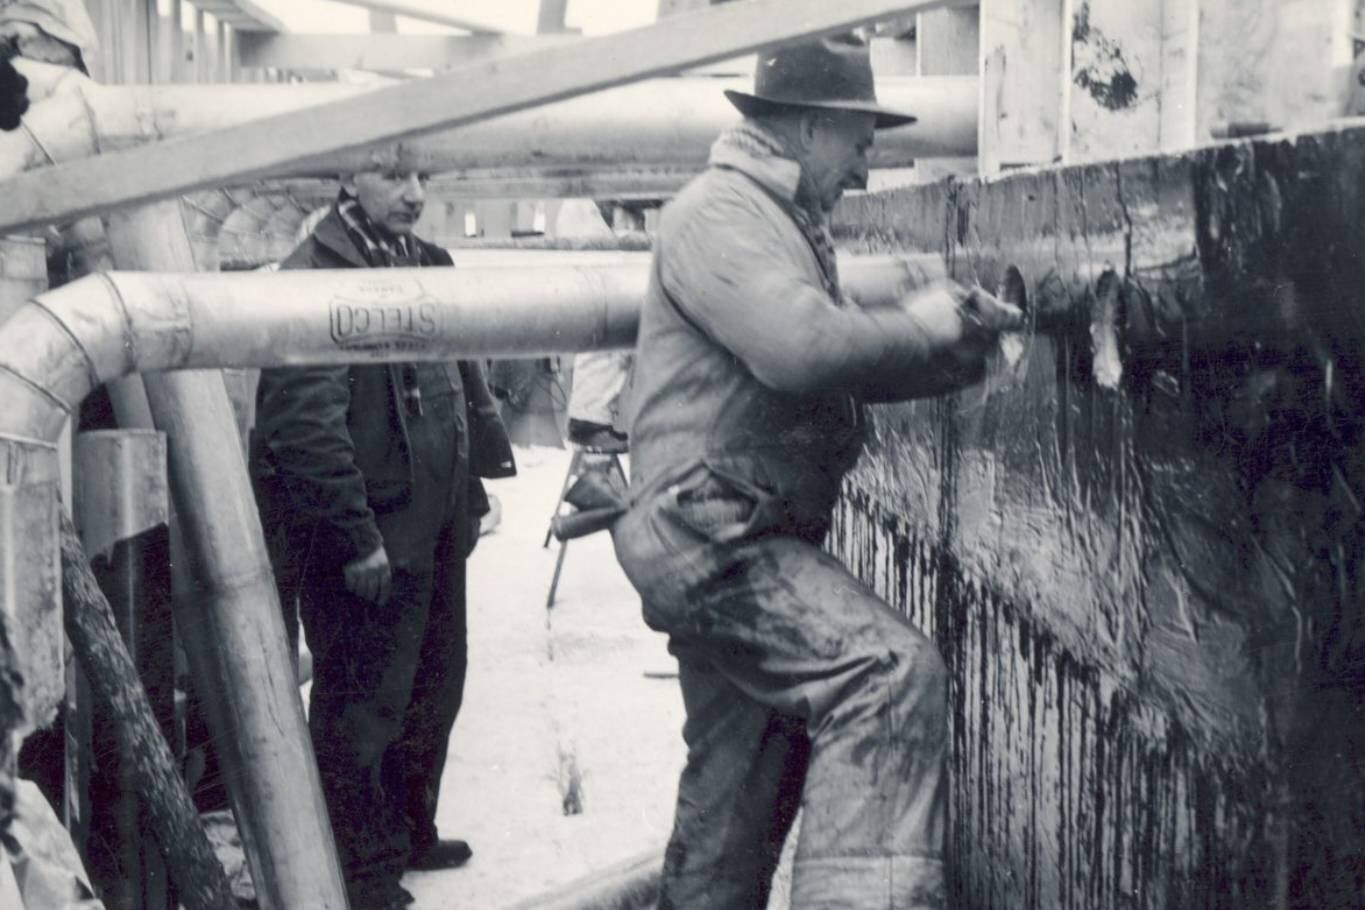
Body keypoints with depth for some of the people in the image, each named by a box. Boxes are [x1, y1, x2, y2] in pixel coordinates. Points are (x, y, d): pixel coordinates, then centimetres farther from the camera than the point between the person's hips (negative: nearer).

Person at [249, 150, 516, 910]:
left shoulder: (428, 265, 11)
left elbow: (468, 383, 21)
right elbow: (305, 423, -22)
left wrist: (481, 477, 14)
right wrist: (357, 540, -21)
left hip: (436, 530, 9)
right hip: (368, 541, -9)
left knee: (436, 686, 19)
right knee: (363, 705, 2)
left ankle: (409, 834, 37)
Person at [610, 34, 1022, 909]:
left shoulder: (788, 222, 20)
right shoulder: (720, 210, -12)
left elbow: (846, 369, 21)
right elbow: (801, 346, -27)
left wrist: (962, 348, 7)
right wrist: (919, 323, -11)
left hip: (744, 539, 11)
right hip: (709, 532, -11)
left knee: (739, 790, 18)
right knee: (892, 672, -25)